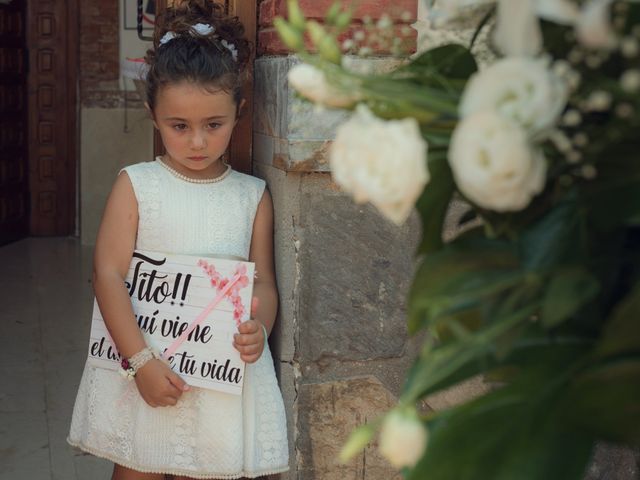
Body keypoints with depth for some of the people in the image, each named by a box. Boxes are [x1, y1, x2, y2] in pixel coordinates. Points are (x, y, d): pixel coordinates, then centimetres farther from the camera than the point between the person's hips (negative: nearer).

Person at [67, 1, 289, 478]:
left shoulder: (252, 195, 2)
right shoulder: (135, 185, -4)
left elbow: (264, 281, 3)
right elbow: (109, 273, -9)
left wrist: (258, 329, -19)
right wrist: (141, 360, -17)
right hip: (144, 359, -1)